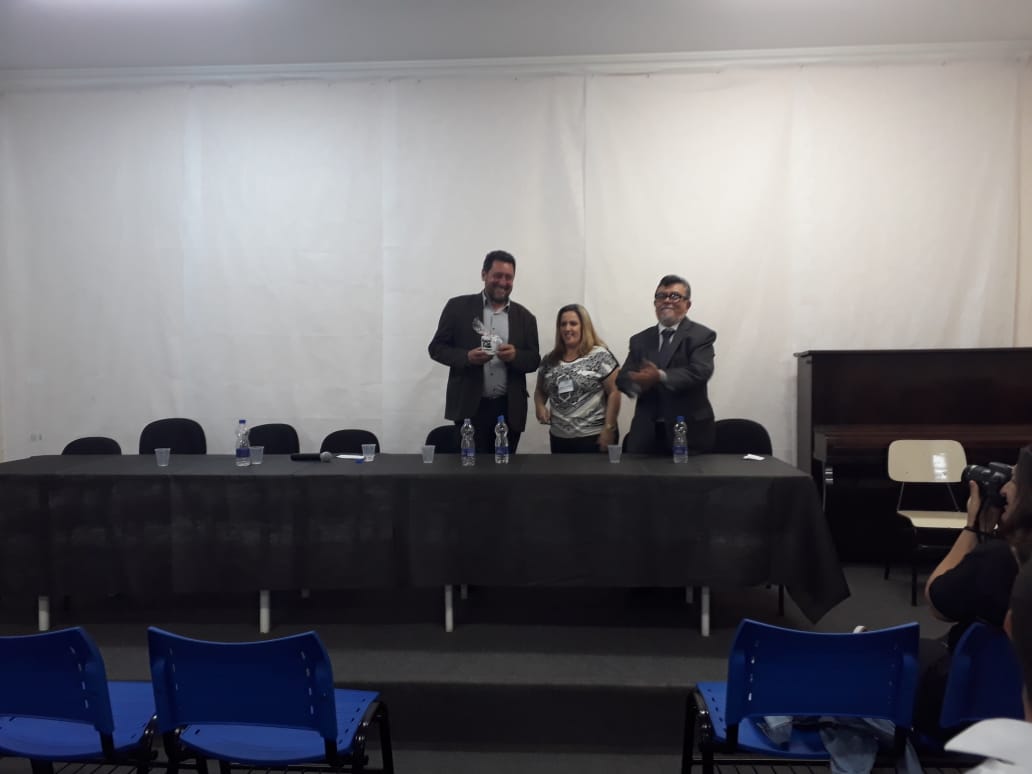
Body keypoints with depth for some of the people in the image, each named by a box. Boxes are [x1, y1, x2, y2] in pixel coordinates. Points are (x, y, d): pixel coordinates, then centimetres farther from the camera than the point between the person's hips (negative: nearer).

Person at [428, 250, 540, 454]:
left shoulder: (524, 316, 9)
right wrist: (467, 357, -16)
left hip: (509, 410, 2)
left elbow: (534, 361, 10)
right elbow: (436, 347, 3)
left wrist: (515, 355, -13)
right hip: (470, 408, -2)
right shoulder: (458, 307, 2)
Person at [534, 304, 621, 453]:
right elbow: (540, 390, 19)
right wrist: (540, 405, -2)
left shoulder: (600, 355, -6)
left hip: (593, 437, -4)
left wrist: (609, 429, -11)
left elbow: (614, 393, -7)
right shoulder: (550, 360, 8)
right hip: (559, 438, 4)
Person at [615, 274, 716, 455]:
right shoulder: (640, 340, 13)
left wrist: (661, 377, -30)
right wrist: (638, 384, -19)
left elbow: (700, 372, -16)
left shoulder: (701, 335, 0)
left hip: (689, 432, -3)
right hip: (647, 433, 3)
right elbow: (623, 378, 5)